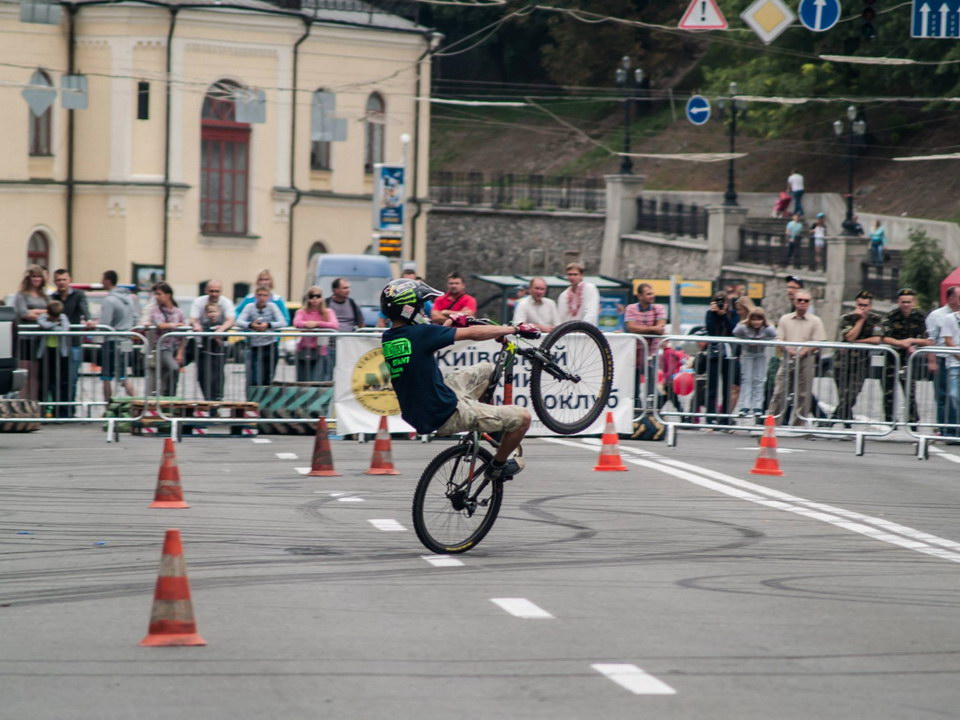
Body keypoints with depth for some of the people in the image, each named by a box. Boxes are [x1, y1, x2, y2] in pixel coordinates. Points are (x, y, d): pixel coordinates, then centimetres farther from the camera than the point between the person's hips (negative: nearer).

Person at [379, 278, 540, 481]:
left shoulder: (388, 339, 2)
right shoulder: (420, 333, -22)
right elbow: (474, 334, -15)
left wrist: (451, 322, 34)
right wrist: (515, 329, -5)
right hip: (446, 416, -9)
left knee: (486, 370, 24)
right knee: (522, 417, -1)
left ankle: (487, 421, 36)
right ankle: (498, 465, 19)